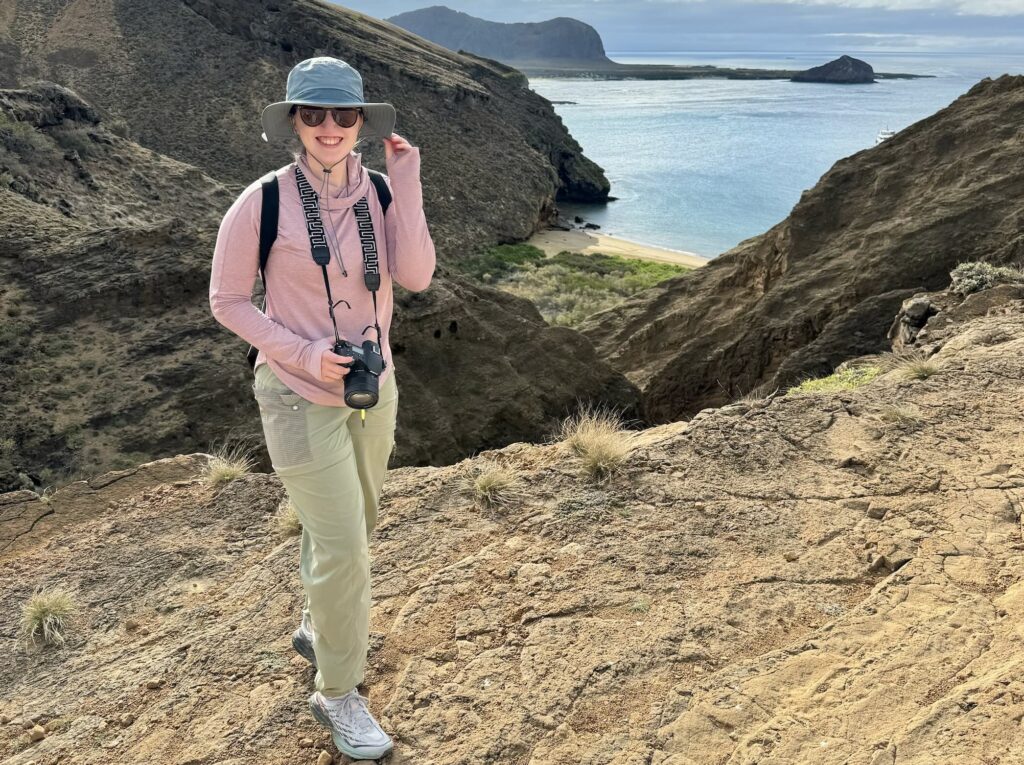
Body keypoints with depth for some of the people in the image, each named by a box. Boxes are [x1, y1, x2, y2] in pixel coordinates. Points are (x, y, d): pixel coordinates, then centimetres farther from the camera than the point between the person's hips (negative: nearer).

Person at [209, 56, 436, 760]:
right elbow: (227, 300, -8)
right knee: (342, 549, -5)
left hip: (373, 388, 5)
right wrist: (304, 353, -19)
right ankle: (339, 694, 19)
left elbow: (416, 277, -15)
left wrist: (406, 183, -19)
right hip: (302, 397, -5)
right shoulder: (263, 203, -15)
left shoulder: (382, 192, -4)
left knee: (353, 527, 23)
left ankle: (321, 628, 51)